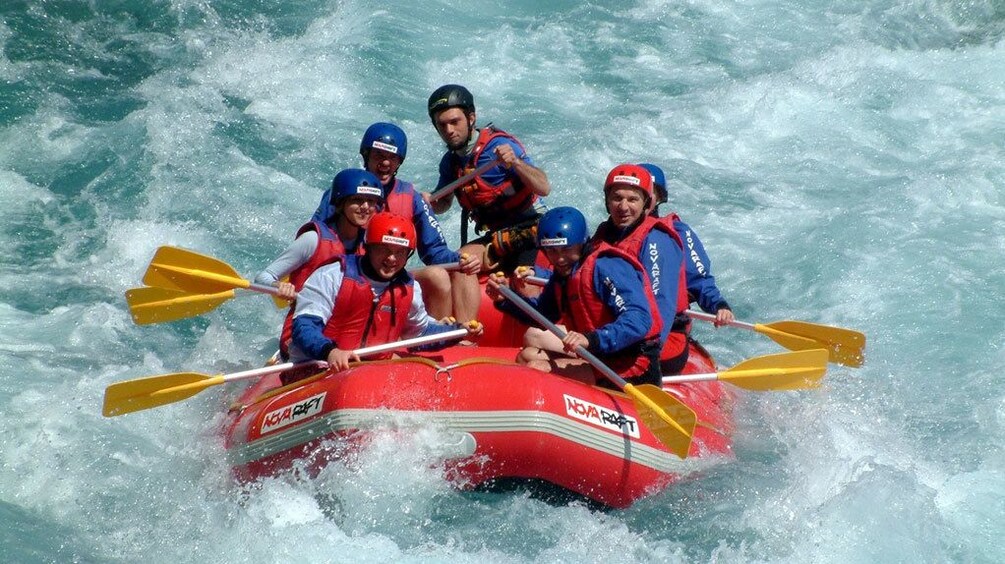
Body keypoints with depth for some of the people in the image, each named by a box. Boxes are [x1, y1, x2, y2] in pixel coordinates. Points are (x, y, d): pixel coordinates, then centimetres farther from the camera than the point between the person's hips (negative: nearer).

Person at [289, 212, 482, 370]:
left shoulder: (409, 288, 13)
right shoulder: (332, 277, -7)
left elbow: (421, 329, 32)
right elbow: (304, 325, -15)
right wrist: (329, 351, -35)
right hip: (319, 370, -5)